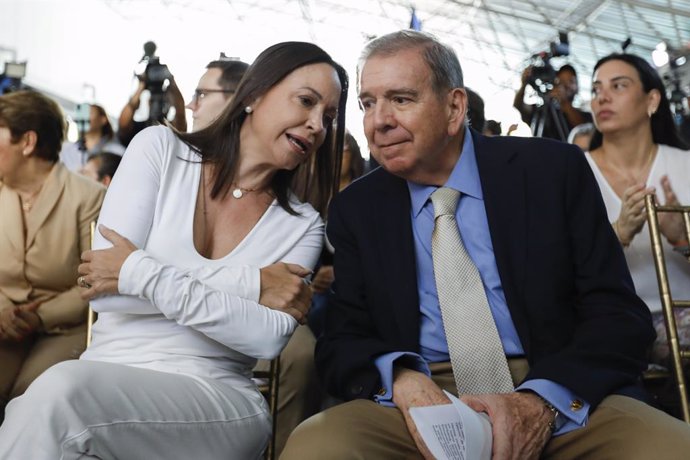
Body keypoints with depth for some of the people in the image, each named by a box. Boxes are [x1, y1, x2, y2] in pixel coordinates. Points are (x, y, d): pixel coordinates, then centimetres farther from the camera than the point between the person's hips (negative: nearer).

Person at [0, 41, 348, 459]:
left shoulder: (302, 225, 5)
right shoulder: (160, 150, 4)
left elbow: (268, 339, -10)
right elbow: (104, 290, -7)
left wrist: (141, 274, -14)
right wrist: (248, 283, -11)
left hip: (218, 399, -1)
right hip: (107, 374, 1)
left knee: (59, 393, -29)